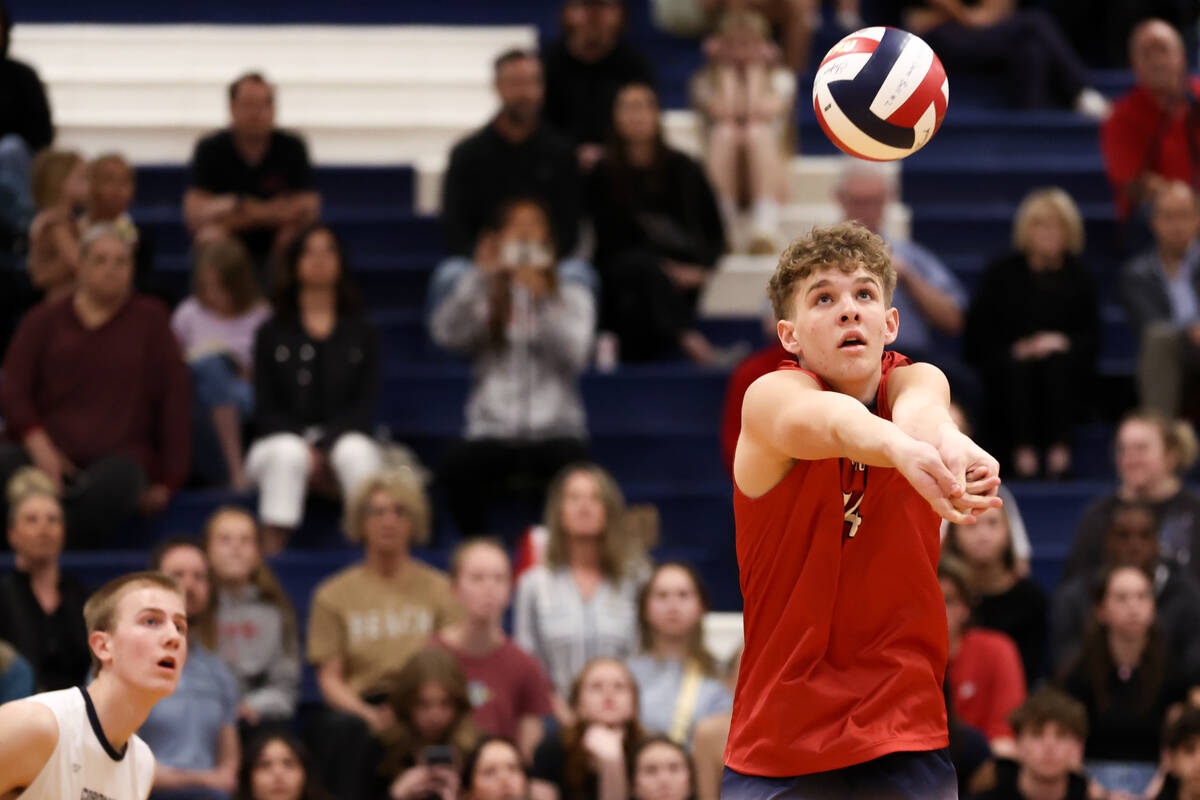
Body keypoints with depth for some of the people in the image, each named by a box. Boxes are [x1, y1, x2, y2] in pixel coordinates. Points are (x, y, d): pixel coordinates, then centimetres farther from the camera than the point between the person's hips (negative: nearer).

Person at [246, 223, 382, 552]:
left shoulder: (362, 333, 15)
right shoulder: (272, 333, 13)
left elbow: (366, 403, 4)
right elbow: (265, 407, 5)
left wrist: (324, 446, -14)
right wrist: (305, 449, -15)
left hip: (343, 438, 0)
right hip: (283, 437, 0)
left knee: (355, 452, -36)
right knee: (287, 454, -37)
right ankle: (271, 548, -45)